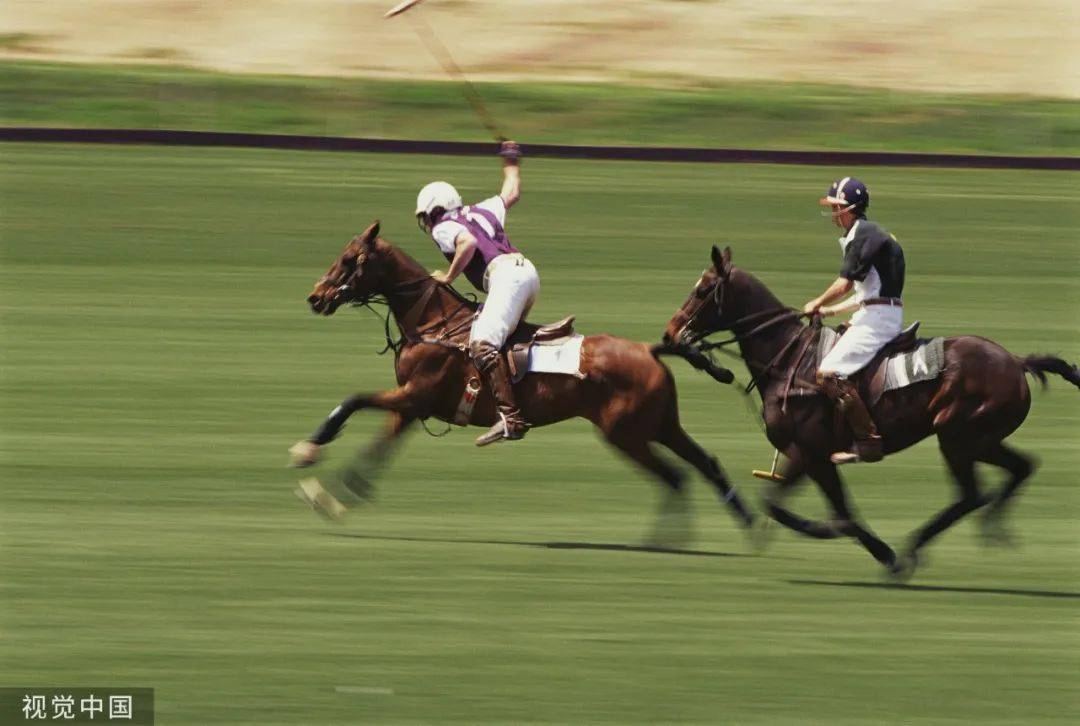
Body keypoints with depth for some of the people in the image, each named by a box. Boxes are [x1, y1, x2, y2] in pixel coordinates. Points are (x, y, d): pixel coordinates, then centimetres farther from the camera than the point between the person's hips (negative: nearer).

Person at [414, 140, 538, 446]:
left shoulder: (443, 227, 8)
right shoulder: (479, 212, 29)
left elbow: (469, 243, -13)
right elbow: (511, 194, 45)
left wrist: (449, 277, -2)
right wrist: (511, 161, 61)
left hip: (506, 275, -9)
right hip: (528, 271, 9)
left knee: (483, 343, -22)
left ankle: (510, 418, -39)